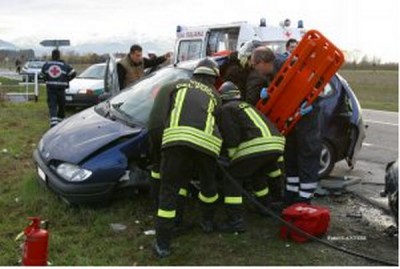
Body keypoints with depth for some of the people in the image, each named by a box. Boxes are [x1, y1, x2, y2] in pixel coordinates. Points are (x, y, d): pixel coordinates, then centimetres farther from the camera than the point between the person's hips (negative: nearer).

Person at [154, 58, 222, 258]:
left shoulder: (180, 86, 28)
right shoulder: (214, 95, 30)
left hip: (175, 137, -1)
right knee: (208, 183, 28)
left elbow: (165, 113, 27)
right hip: (205, 141, 1)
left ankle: (162, 243, 6)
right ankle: (208, 222, 46)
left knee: (169, 190, 6)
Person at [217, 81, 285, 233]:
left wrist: (233, 157, 9)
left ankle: (235, 221, -5)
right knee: (257, 175, 33)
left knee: (232, 180, 3)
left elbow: (231, 138, -3)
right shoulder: (246, 106, 35)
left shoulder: (226, 109, 10)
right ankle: (266, 207, 44)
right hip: (276, 143, 8)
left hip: (256, 146, -8)